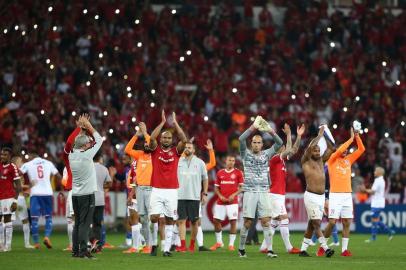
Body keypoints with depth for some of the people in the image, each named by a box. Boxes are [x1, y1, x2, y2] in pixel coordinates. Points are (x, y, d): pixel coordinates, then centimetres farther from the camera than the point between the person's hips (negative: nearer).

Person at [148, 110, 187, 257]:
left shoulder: (175, 151, 8)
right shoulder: (155, 150, 6)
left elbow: (184, 140, -7)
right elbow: (152, 138, -12)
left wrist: (175, 122, -6)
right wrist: (163, 121, -11)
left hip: (172, 191, 1)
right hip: (157, 190, -1)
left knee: (169, 220, 1)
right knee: (154, 218, -10)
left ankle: (167, 248, 4)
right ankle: (154, 244, 9)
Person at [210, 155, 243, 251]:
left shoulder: (238, 173, 1)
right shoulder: (220, 173, 10)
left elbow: (241, 187, 1)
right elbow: (216, 187, 13)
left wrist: (234, 195, -14)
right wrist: (220, 196, -4)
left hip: (232, 202, -3)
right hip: (220, 202, 3)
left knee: (233, 222, -7)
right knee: (216, 220, 1)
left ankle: (231, 244, 0)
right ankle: (219, 242, 18)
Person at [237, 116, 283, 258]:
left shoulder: (266, 154, 13)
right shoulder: (246, 154, 6)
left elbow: (279, 143, 5)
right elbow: (241, 139, -10)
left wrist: (270, 130, -8)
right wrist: (254, 127, -15)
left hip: (264, 192, 2)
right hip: (250, 192, -2)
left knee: (265, 221, -4)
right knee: (247, 222, -2)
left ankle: (269, 249, -6)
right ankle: (241, 249, 9)